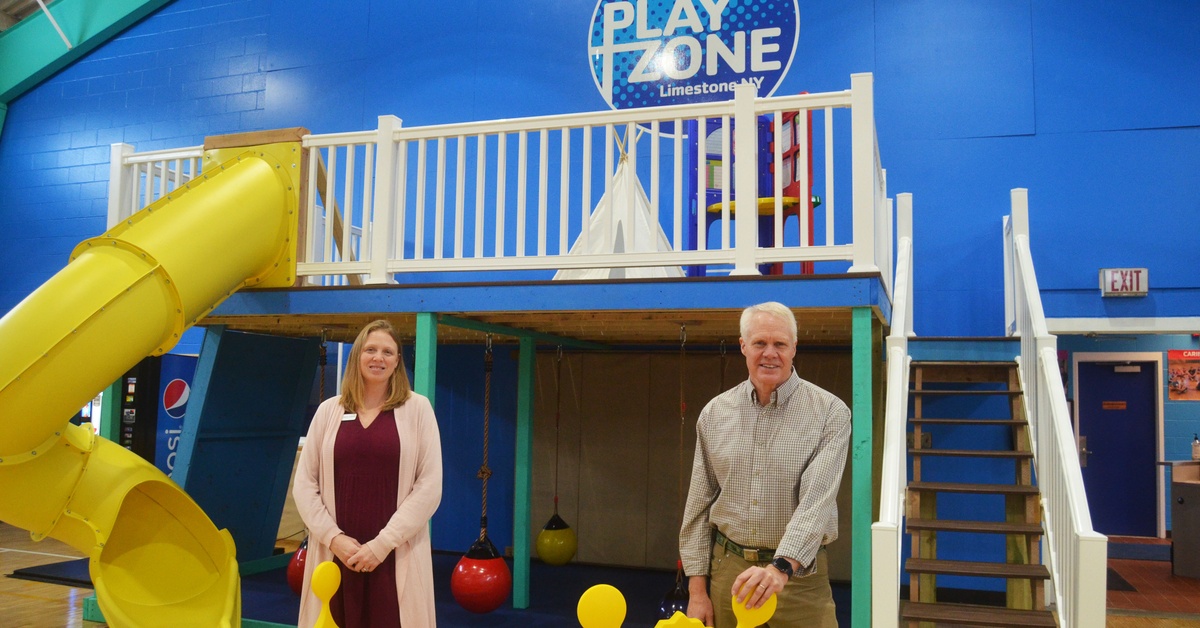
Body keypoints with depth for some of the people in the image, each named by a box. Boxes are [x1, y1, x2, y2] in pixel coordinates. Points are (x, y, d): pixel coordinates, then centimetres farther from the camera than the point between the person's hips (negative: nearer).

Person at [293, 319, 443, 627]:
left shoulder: (417, 408, 1)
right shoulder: (329, 410, 8)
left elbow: (429, 487, -5)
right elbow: (304, 485, 7)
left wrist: (381, 544, -10)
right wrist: (333, 538, -6)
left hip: (396, 558, -2)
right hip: (335, 553, 2)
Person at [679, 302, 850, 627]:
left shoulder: (830, 413, -7)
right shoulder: (715, 413, 2)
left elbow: (817, 499, -18)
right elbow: (698, 506, 6)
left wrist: (781, 567, -31)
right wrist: (697, 589, 3)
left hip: (799, 573, -2)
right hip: (726, 570, 3)